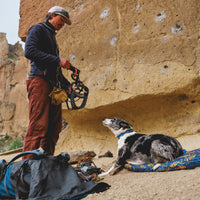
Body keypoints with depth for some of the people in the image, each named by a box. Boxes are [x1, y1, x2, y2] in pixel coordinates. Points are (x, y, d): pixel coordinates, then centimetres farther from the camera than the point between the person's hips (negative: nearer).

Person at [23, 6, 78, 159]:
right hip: (39, 81, -9)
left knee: (55, 127, 3)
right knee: (38, 125, -16)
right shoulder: (38, 29, 5)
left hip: (53, 85, 9)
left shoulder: (52, 37, 32)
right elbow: (29, 51, -14)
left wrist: (67, 84, 18)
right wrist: (58, 60, -16)